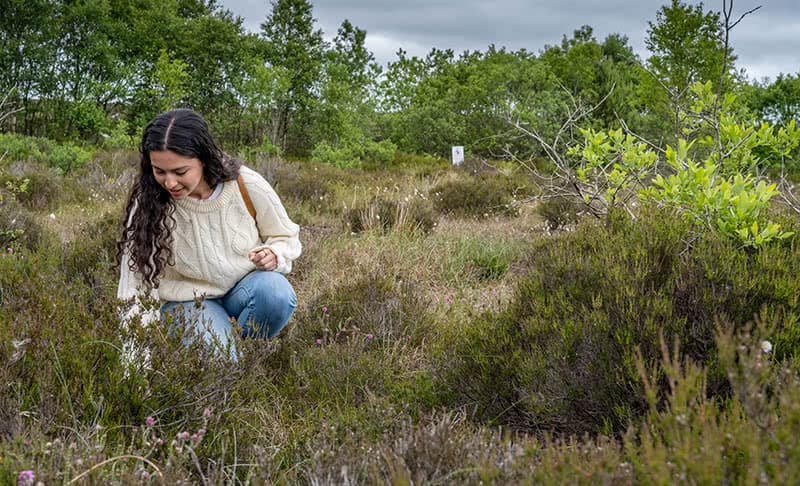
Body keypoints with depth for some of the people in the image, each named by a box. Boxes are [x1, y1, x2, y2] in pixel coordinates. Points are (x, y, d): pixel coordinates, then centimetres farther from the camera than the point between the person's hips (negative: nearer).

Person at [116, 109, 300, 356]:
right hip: (189, 299, -1)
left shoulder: (248, 186, -17)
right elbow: (136, 289, -16)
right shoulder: (147, 205, -19)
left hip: (246, 285, 2)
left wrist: (274, 255, -21)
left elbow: (286, 236, 1)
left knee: (276, 292, -33)